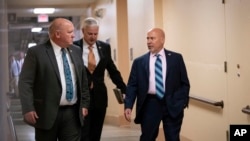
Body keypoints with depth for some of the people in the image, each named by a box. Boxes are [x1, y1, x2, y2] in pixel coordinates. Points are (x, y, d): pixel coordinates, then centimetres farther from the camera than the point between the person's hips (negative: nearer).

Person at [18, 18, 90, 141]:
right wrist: (28, 109, -17)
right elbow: (25, 82, -9)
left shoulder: (76, 51, 11)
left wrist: (84, 103, 13)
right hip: (47, 113, -4)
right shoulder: (36, 52, -6)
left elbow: (83, 79, 18)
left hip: (73, 113, 4)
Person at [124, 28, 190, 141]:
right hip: (150, 104, 0)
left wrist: (181, 103, -5)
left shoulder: (176, 58, 4)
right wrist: (128, 106, -12)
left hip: (172, 105, 0)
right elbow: (132, 86, 0)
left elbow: (185, 83, 6)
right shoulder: (139, 62, 4)